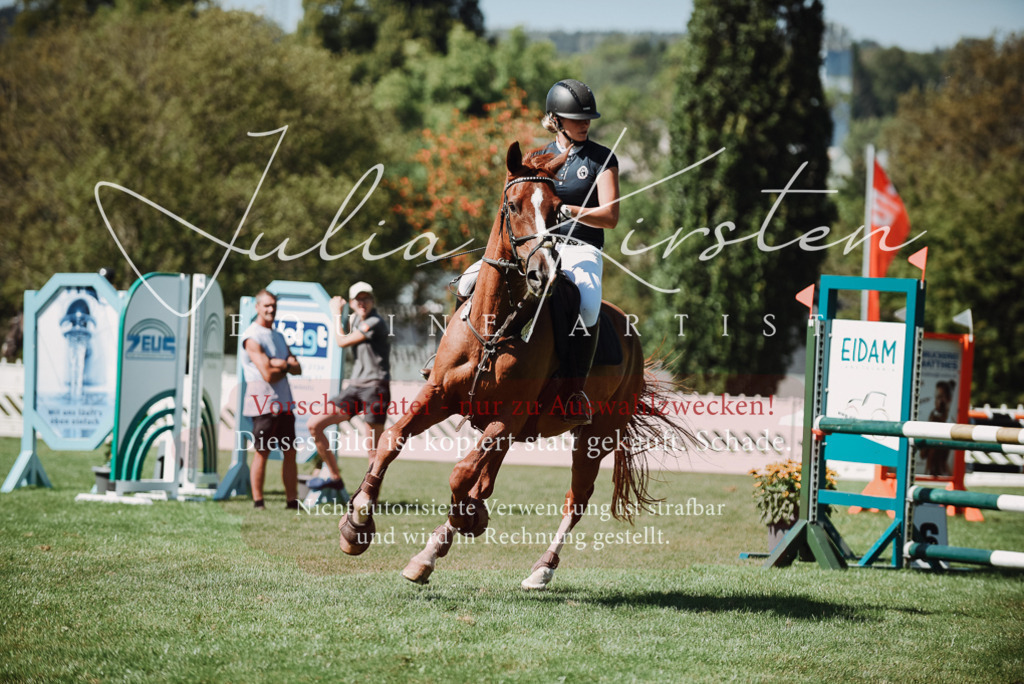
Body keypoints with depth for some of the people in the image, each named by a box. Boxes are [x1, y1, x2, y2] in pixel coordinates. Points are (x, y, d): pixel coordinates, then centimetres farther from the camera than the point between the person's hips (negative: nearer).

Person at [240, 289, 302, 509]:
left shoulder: (278, 337, 19)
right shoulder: (252, 337, -8)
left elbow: (297, 369, 11)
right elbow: (267, 374, -16)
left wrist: (278, 363, -8)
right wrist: (286, 366, 1)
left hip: (284, 404, 8)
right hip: (263, 404, -8)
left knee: (290, 453, 6)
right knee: (262, 453, -5)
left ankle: (292, 500, 9)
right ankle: (258, 502, 0)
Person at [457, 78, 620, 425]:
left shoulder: (602, 159, 1)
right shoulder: (538, 158, 13)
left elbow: (610, 217, -8)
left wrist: (569, 210, -24)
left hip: (581, 250, -4)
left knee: (587, 302, -37)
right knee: (474, 280, -15)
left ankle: (576, 389, -31)